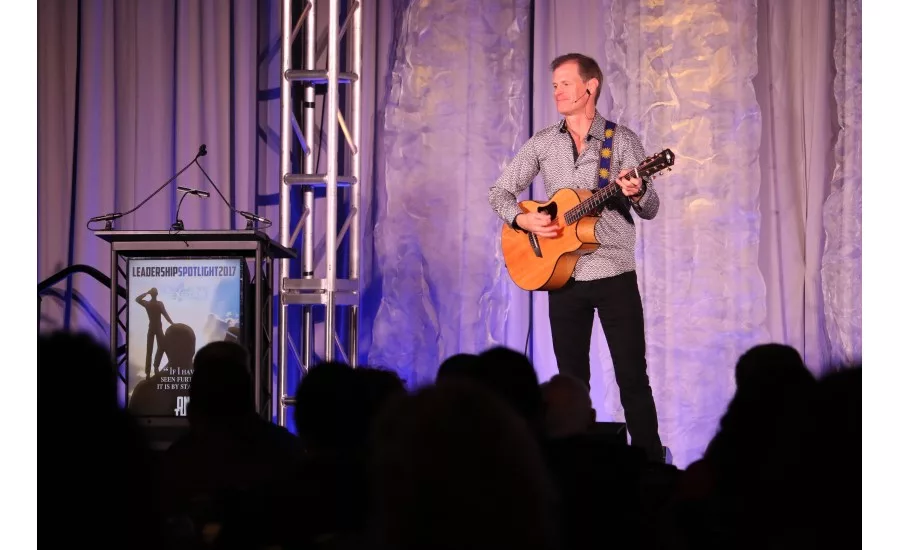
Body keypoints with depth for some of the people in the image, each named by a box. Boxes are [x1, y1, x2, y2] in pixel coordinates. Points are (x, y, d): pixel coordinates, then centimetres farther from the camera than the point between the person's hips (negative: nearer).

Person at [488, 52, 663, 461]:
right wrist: (522, 219, -10)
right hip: (564, 276, 3)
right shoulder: (543, 143, 7)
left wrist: (636, 192, -27)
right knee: (572, 380, 8)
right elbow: (500, 193, 10)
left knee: (633, 377, -5)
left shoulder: (622, 140, -2)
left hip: (615, 275, -3)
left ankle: (651, 466, -1)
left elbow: (650, 209, -4)